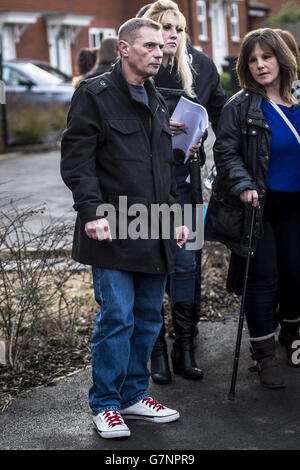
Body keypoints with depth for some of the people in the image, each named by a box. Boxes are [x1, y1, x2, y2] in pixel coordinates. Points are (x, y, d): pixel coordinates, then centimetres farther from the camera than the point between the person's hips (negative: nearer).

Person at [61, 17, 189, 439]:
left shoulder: (156, 102, 18)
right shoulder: (95, 95, -5)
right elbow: (77, 161, -10)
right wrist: (92, 212, -20)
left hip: (154, 232, 7)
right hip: (114, 231, -7)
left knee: (148, 317, 11)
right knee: (117, 317, -6)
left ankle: (134, 394, 24)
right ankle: (106, 405, 8)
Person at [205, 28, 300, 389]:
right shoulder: (240, 106, -8)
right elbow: (225, 152, -11)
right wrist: (244, 185, -25)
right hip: (256, 205, -4)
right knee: (262, 277, -3)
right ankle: (264, 356, 9)